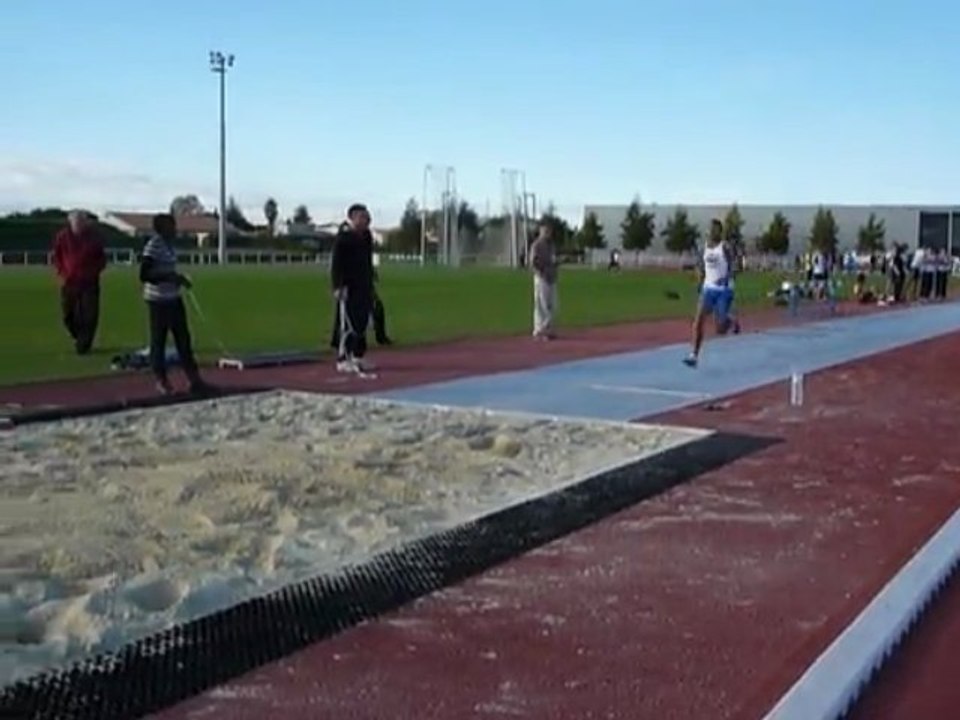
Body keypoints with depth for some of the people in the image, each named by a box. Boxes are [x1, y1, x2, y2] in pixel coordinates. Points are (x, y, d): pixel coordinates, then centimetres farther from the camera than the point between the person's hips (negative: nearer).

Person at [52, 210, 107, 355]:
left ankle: (83, 345, 6)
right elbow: (56, 257, 10)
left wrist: (95, 272, -5)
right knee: (68, 316, 8)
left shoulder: (93, 237, -1)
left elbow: (102, 259, 8)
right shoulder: (62, 237, -1)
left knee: (89, 317, -5)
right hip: (69, 283, 1)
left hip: (89, 283, -1)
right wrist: (62, 272, -2)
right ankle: (78, 337, 32)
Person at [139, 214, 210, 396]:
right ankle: (161, 381, 13)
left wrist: (178, 278, 8)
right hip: (158, 300, -9)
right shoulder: (152, 246, -16)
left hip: (173, 298, 9)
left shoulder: (168, 245, 10)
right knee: (159, 340, 2)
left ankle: (194, 380, 13)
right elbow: (144, 275, -22)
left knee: (183, 338, 9)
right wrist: (169, 277, -26)